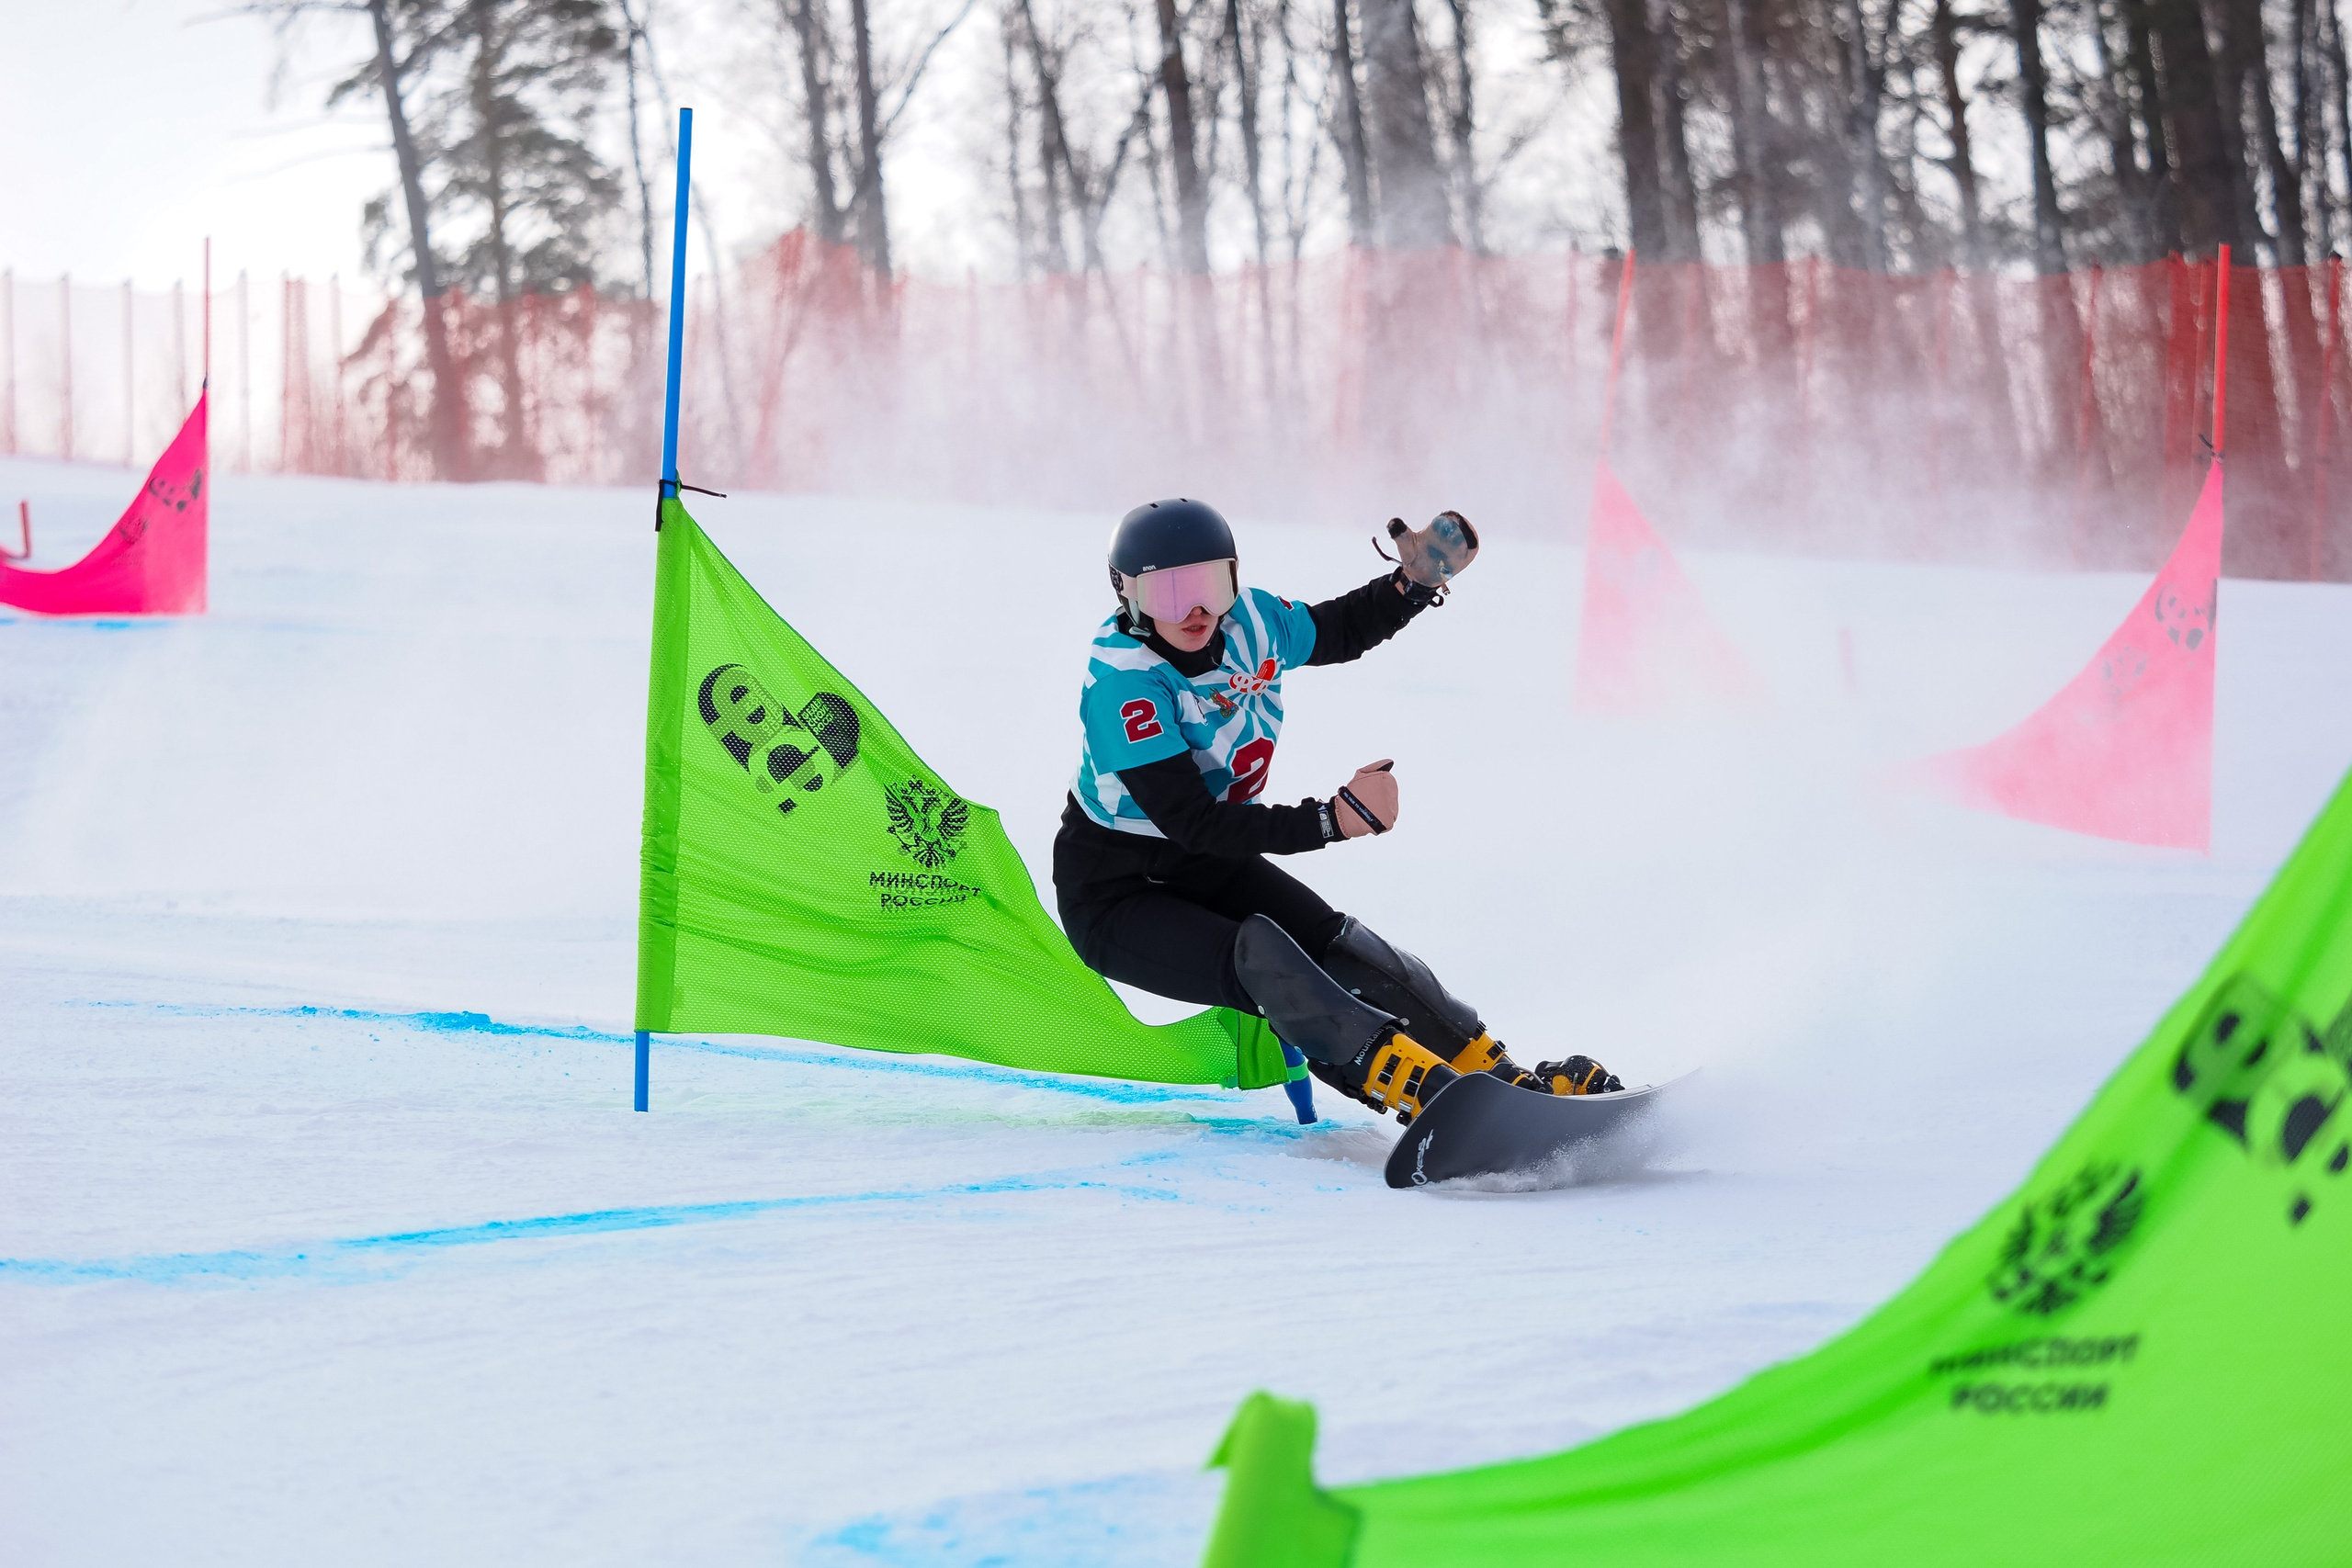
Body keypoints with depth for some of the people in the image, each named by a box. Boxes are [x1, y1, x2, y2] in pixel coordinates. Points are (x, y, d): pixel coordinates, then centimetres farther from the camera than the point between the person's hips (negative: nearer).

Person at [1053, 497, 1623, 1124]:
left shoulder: (1252, 621, -7)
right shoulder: (1123, 678, -27)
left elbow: (1341, 631, 17)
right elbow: (1192, 823, -31)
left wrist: (1416, 581, -2)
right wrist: (1334, 820, -36)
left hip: (1212, 868, 7)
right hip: (1116, 896, -7)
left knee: (1341, 948, -16)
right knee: (1257, 955, -32)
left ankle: (1502, 1077, -19)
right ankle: (1424, 1089, -47)